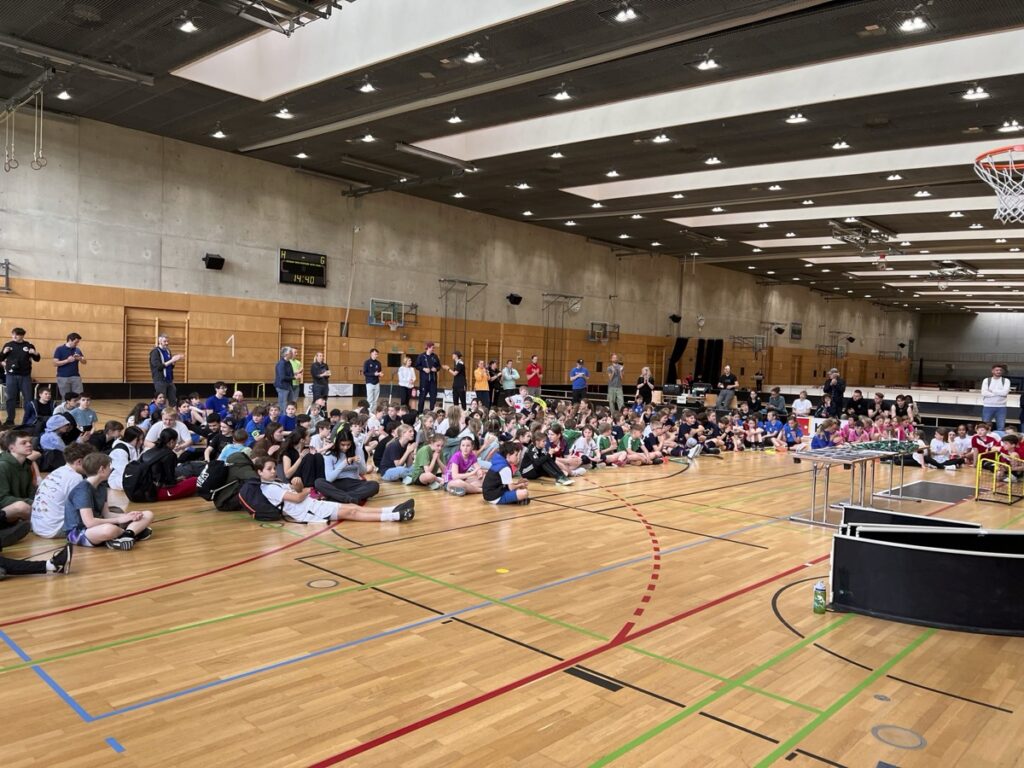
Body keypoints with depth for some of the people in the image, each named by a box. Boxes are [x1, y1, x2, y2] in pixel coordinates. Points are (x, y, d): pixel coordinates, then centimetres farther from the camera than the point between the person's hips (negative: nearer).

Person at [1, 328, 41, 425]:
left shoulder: (29, 345, 2)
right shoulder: (8, 345, 5)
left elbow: (37, 359, 8)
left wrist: (35, 354, -14)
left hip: (25, 376, -1)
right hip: (11, 376, 1)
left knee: (28, 398, 3)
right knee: (11, 398, 5)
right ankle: (10, 420, 11)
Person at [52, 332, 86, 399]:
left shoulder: (77, 350, 9)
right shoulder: (60, 349, -3)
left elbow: (84, 362, 10)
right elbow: (55, 363, -8)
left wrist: (80, 358, -11)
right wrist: (67, 360, -20)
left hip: (76, 377, 3)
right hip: (63, 378, -3)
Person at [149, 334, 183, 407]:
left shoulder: (167, 351, 12)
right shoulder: (155, 352, -9)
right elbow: (158, 366, -18)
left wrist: (175, 360, -4)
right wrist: (171, 361, -21)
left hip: (169, 380, 7)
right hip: (160, 381, -7)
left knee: (174, 401, 5)